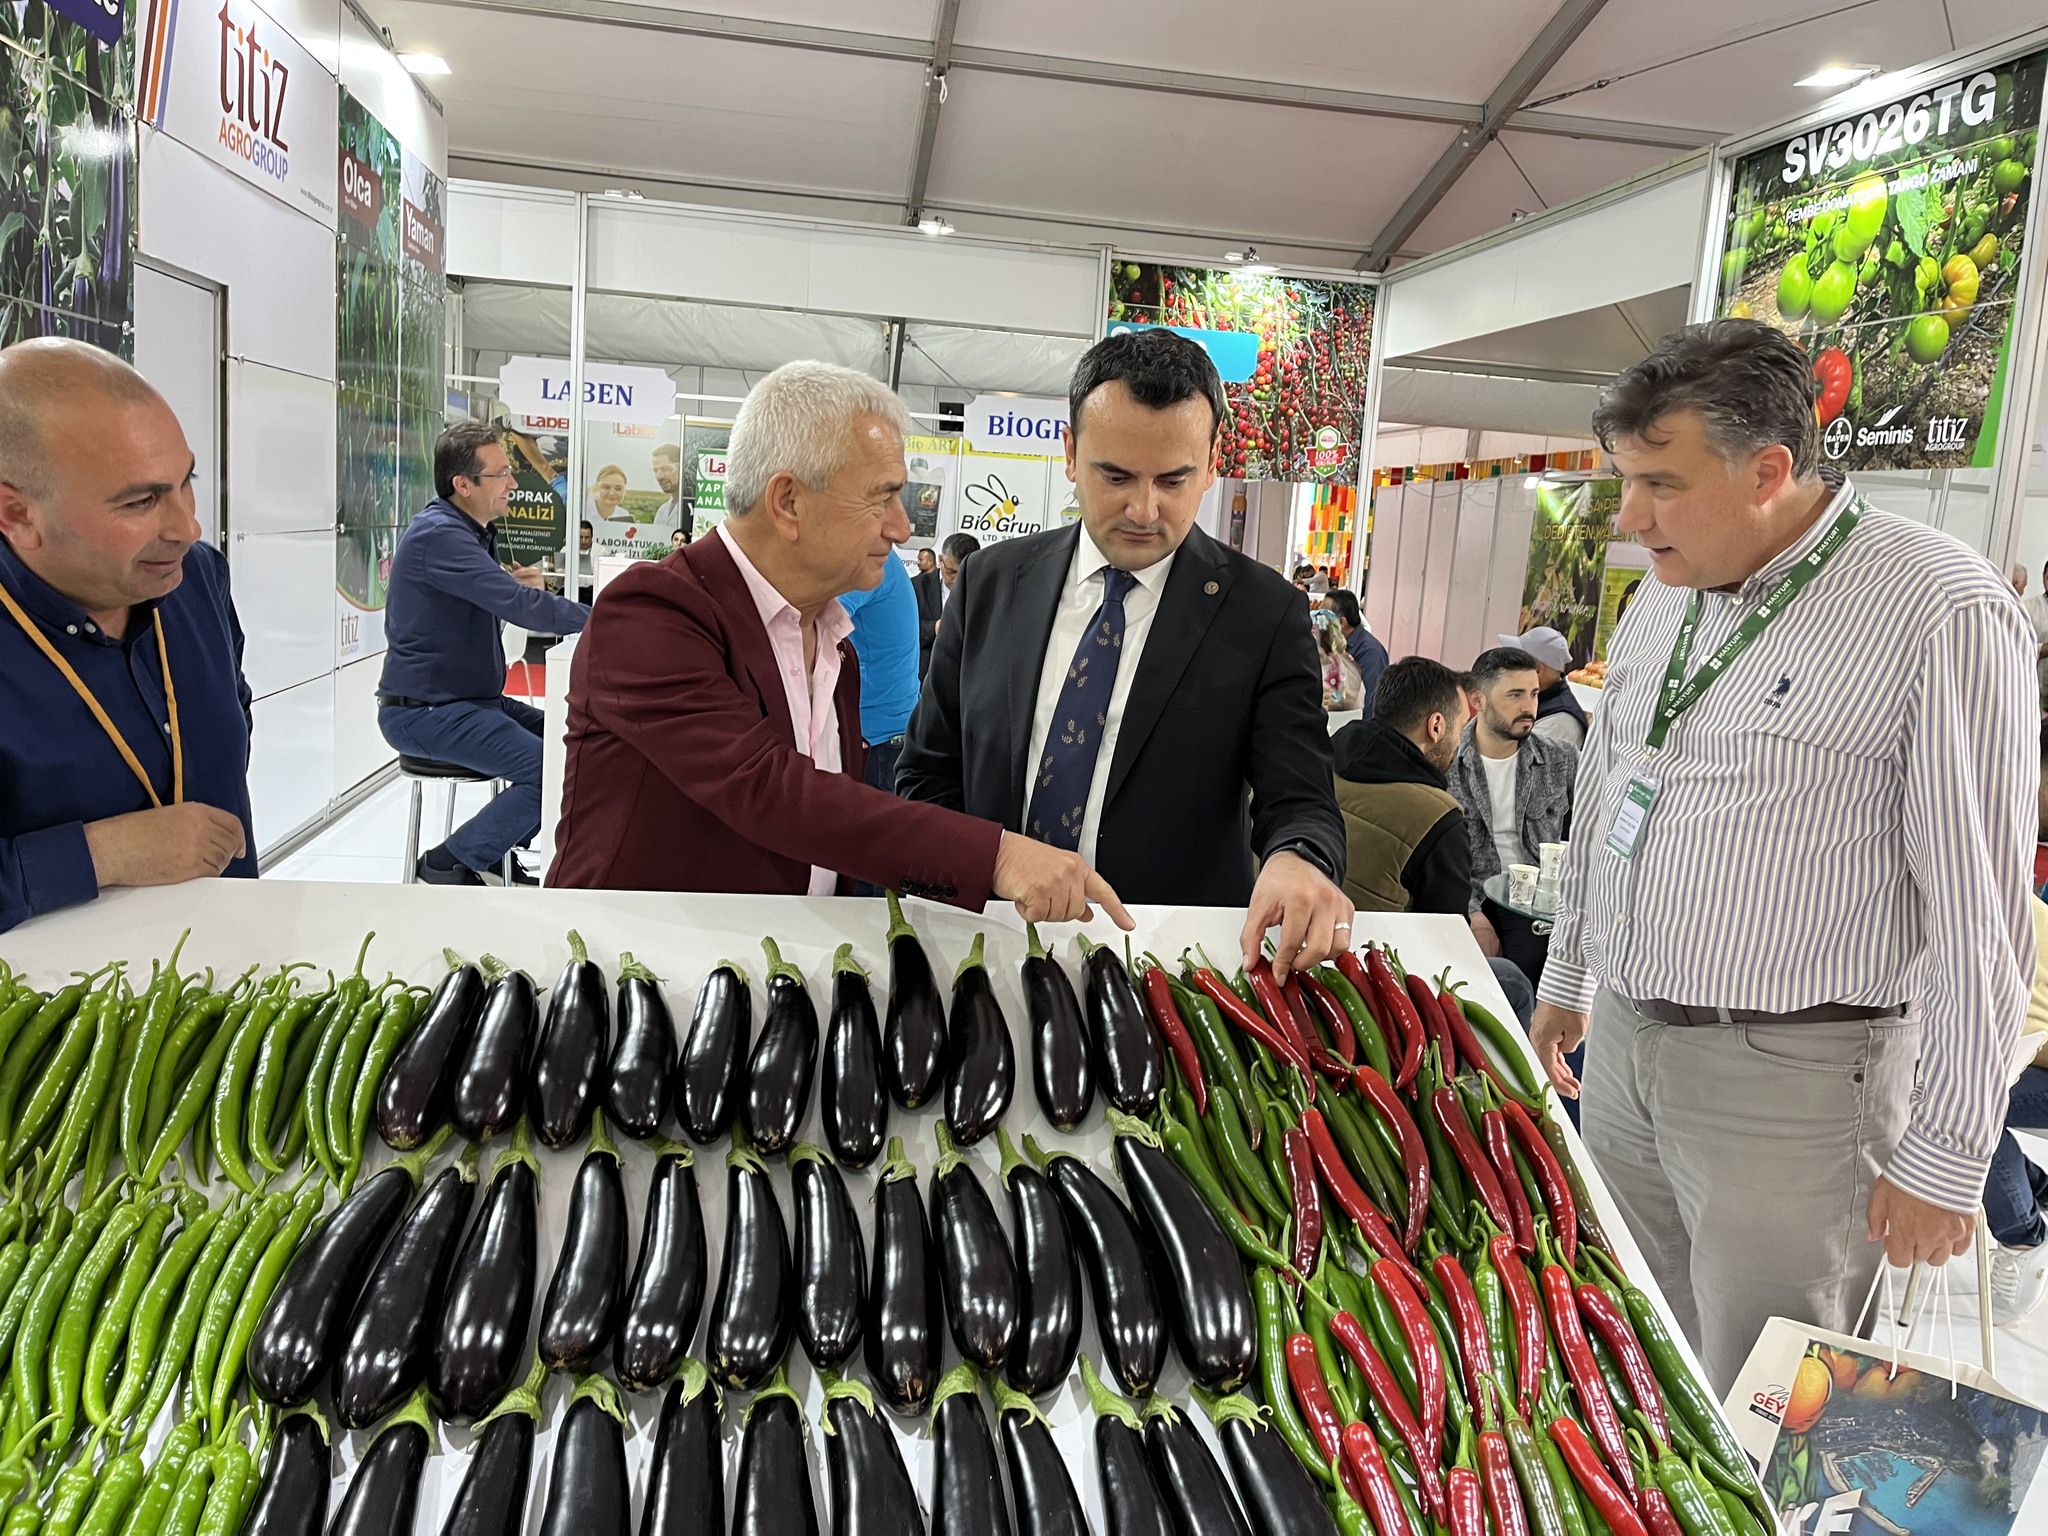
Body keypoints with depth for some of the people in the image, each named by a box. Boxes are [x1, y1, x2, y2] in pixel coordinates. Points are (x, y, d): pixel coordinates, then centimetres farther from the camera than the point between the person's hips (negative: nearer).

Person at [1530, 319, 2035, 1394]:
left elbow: (1979, 912, -14)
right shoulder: (1665, 593, 9)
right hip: (1622, 1040, 7)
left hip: (1788, 1074, -6)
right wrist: (1568, 977, 23)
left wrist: (1944, 1157, -12)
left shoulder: (1942, 610, -14)